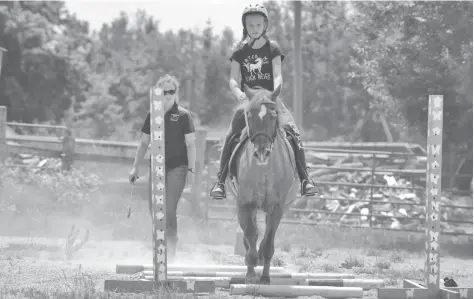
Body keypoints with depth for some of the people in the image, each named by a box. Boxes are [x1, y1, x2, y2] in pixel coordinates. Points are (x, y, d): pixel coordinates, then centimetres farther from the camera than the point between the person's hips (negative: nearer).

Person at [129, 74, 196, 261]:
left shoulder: (183, 116, -3)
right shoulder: (152, 115, 9)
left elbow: (190, 144, -4)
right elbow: (144, 143, 15)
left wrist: (191, 170, -11)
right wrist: (135, 167, 11)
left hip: (177, 167, -5)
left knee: (169, 209, -13)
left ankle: (172, 250, -6)